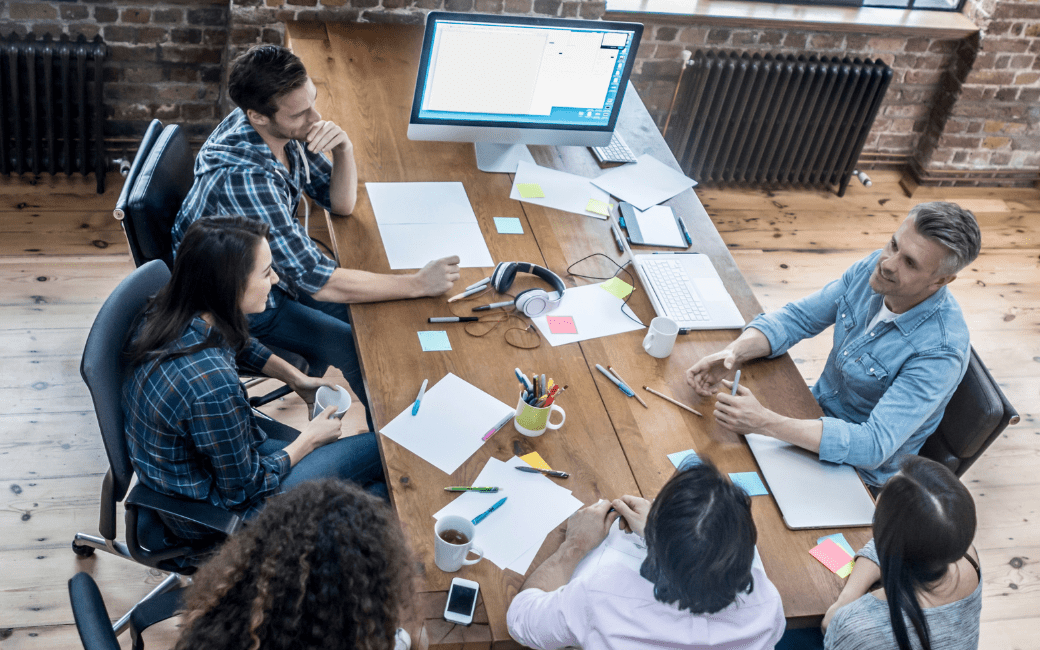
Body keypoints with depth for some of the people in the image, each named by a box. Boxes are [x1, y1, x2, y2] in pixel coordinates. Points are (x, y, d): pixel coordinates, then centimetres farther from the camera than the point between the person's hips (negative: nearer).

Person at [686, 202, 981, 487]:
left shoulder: (942, 351, -32)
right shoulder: (875, 267, -13)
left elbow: (874, 447, -37)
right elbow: (798, 317, -4)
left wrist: (766, 423, -44)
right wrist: (735, 352, -24)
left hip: (860, 470, -6)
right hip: (817, 409, 6)